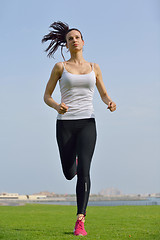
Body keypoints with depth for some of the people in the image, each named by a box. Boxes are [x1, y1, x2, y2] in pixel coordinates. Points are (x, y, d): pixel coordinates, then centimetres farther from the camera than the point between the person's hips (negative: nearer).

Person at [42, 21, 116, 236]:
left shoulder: (94, 67, 11)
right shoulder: (60, 67, 5)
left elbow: (104, 94, 18)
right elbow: (46, 97, 6)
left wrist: (110, 103, -7)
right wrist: (57, 106, -17)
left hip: (87, 124, 0)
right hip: (65, 124, 0)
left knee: (83, 171, -19)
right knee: (69, 174, 10)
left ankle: (80, 222, -17)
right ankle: (74, 160, 50)